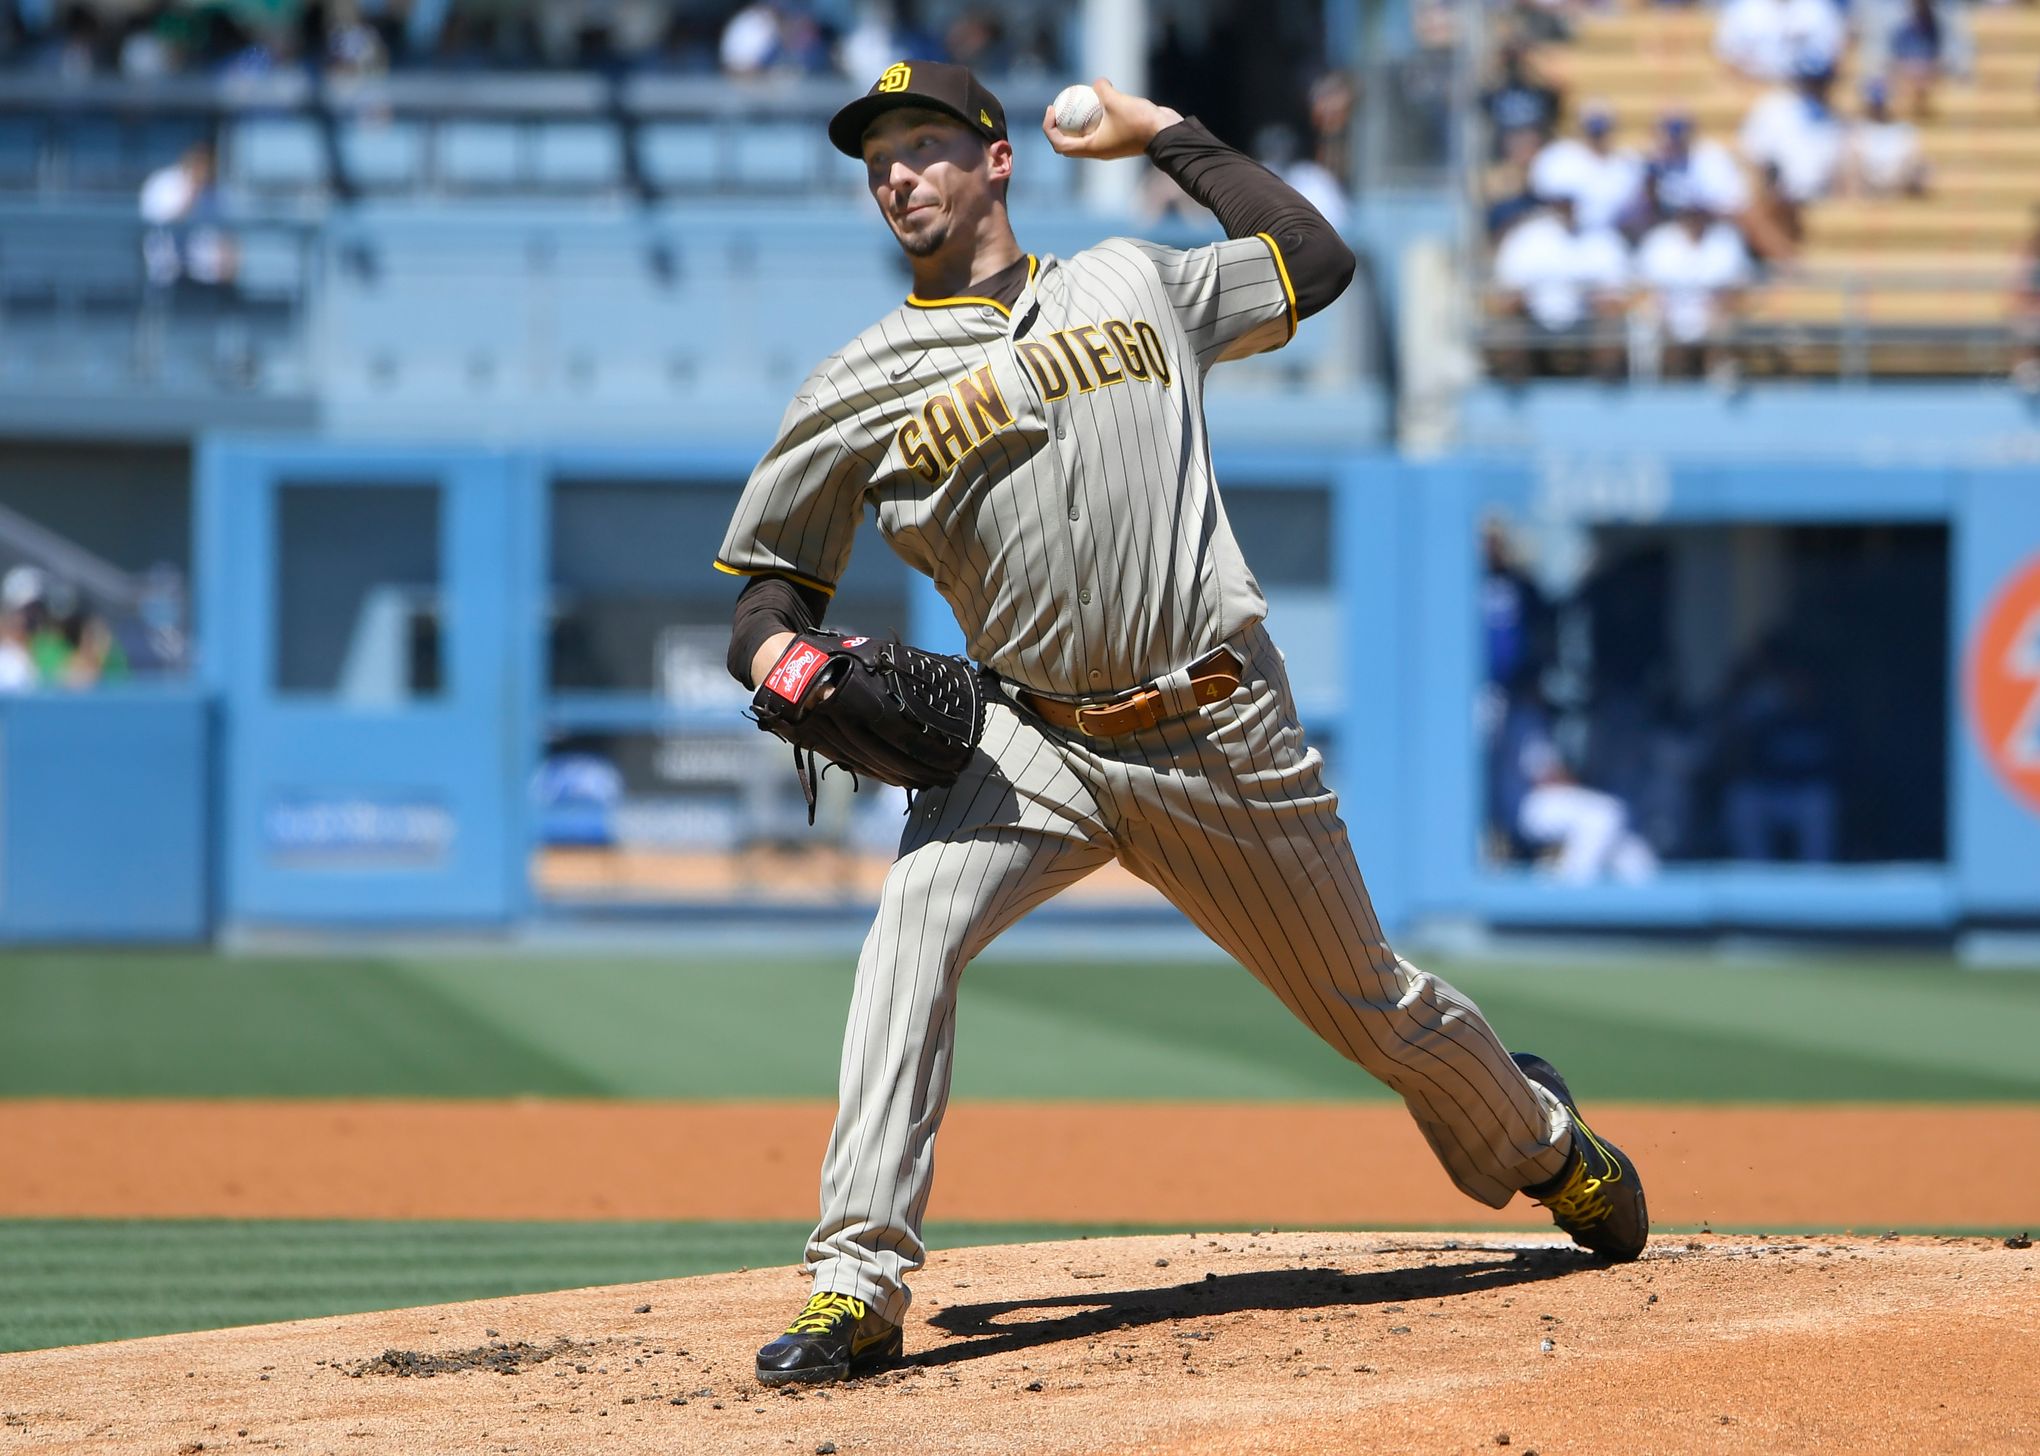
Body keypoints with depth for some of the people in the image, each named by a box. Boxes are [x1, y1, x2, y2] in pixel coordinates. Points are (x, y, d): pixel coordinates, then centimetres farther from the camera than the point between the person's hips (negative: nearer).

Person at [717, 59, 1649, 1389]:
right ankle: (859, 1287, -29)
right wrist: (777, 653, -16)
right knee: (914, 930, -28)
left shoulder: (1136, 285, 8)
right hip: (1033, 742, 0)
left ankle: (1545, 1146, 42)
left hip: (1226, 738, 0)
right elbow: (774, 583, 7)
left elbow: (1318, 260, 18)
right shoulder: (861, 391, 4)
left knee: (1373, 1005, 12)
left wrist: (1168, 135, 18)